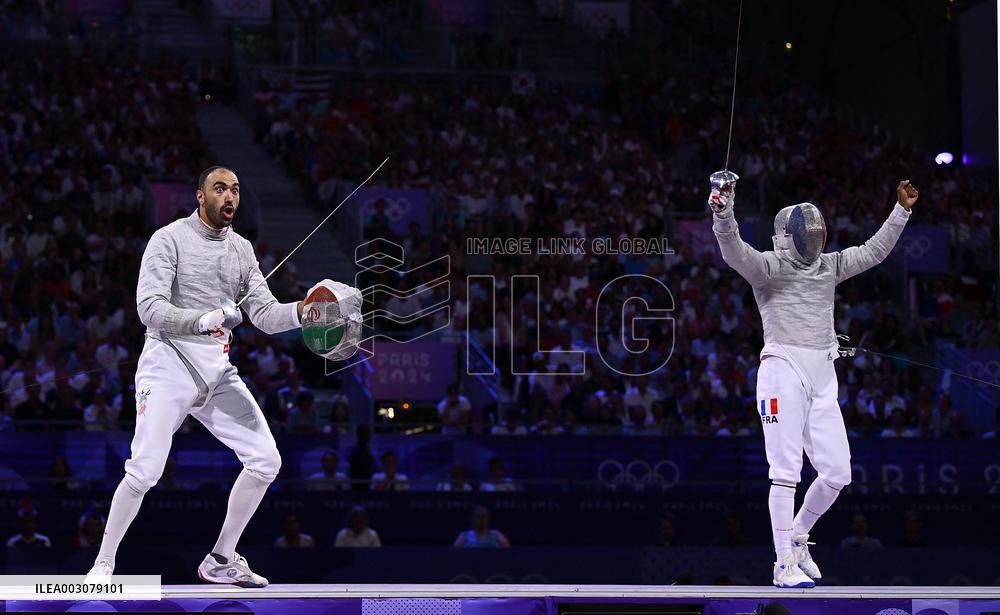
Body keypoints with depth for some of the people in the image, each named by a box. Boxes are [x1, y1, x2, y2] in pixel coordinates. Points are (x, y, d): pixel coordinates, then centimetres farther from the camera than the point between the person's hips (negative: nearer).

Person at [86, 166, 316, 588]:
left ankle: (220, 561, 10)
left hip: (217, 371, 6)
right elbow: (150, 308, -17)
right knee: (145, 472, -16)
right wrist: (204, 320, -30)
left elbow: (265, 315, 5)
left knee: (265, 461, -3)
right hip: (169, 363, -6)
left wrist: (304, 312, -15)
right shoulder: (170, 239, -7)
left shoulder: (241, 249, 12)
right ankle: (104, 563, 3)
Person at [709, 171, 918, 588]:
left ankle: (796, 538, 27)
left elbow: (874, 251, 23)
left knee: (836, 473, 3)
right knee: (787, 471, -7)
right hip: (783, 370, -6)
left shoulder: (828, 266, 15)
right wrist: (722, 210, -41)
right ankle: (785, 565, -2)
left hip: (822, 378, 6)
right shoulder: (767, 266, -4)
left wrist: (902, 210, 16)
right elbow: (733, 251, -24)